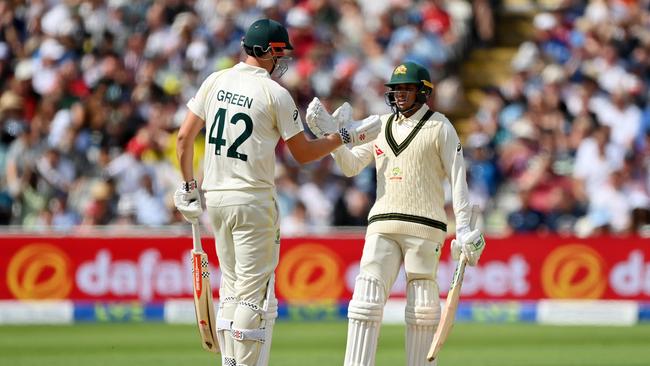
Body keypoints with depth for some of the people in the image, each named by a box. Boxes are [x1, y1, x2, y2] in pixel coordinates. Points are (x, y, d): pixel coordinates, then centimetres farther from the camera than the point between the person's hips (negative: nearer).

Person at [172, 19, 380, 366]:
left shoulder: (214, 82, 6)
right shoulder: (275, 93, -9)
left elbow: (184, 137, 7)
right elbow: (303, 153, -3)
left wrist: (189, 187, 16)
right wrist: (348, 135, 7)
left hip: (215, 197, 6)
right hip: (254, 201, -6)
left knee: (231, 288, 15)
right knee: (254, 292, -3)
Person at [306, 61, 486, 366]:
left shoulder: (440, 127, 1)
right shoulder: (382, 126, 15)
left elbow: (457, 177, -3)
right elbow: (350, 166, 12)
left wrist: (464, 229, -11)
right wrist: (330, 132, -3)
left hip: (424, 229, -4)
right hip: (382, 227, 4)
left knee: (421, 305, -3)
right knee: (367, 299, -7)